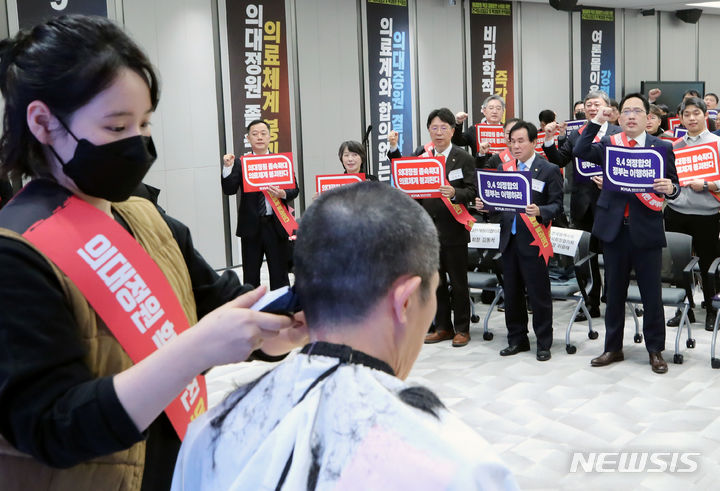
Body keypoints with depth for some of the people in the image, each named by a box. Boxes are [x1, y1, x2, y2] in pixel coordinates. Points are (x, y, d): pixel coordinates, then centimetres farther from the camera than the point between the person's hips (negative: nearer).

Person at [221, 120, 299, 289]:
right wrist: (228, 167, -20)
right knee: (250, 278, 8)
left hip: (276, 225, 1)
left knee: (280, 276, 8)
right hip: (251, 226, -1)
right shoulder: (239, 163, 3)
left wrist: (283, 194, -17)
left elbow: (295, 189, 4)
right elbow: (229, 190, -6)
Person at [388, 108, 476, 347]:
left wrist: (454, 193, -27)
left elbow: (473, 191, -9)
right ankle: (443, 327, 23)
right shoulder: (421, 153, 9)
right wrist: (394, 149, -4)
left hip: (453, 229, -4)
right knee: (435, 281, 12)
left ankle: (462, 328, 16)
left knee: (458, 282, 5)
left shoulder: (463, 158, -3)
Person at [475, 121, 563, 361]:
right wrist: (484, 204, -7)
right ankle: (517, 339, 25)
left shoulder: (550, 170, -3)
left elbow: (557, 206, -7)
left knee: (539, 294, 2)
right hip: (509, 239, 5)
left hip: (533, 241, -5)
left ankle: (543, 343, 14)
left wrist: (539, 211, -26)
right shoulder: (503, 168, 12)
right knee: (511, 293, 12)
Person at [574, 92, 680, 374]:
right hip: (614, 229, 2)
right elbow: (580, 153, -11)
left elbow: (673, 186, 3)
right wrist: (595, 123, -12)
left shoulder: (662, 148, 3)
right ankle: (613, 348, 24)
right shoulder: (607, 144, 6)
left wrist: (670, 188, -19)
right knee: (614, 292, 12)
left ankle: (655, 350, 20)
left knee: (651, 293, 4)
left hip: (647, 230, -2)